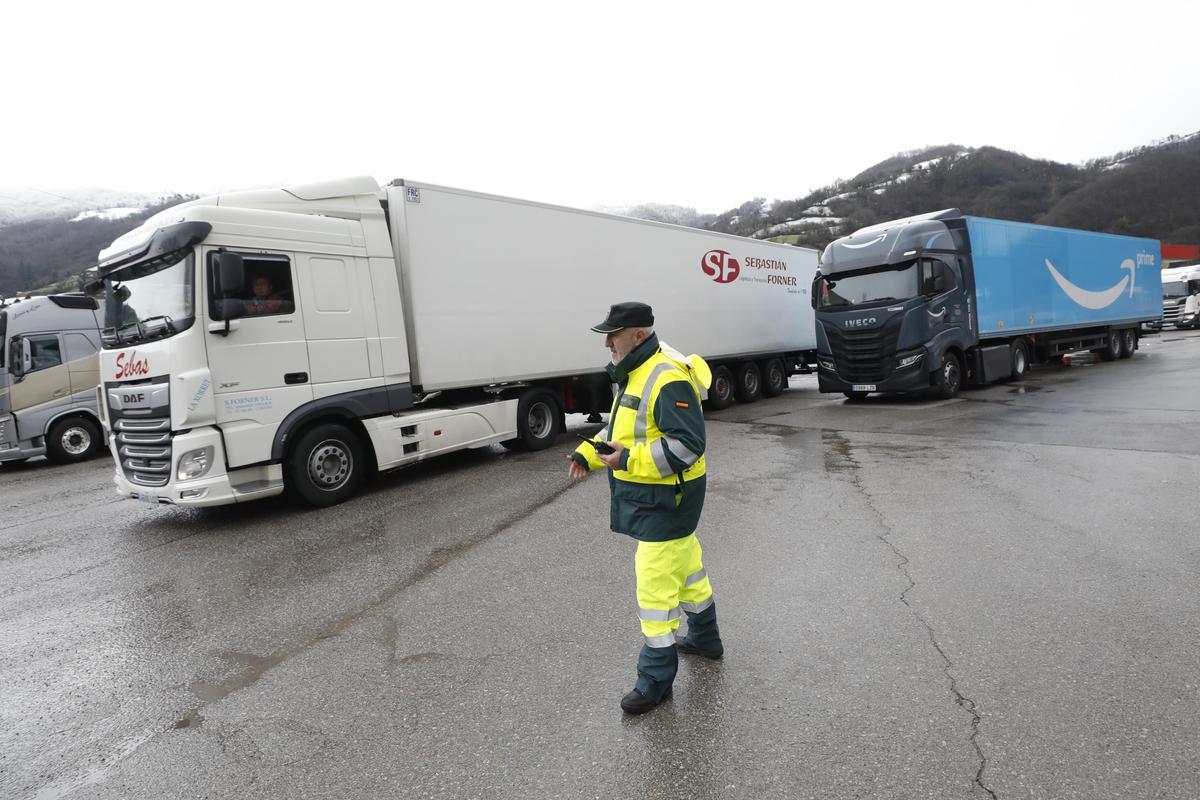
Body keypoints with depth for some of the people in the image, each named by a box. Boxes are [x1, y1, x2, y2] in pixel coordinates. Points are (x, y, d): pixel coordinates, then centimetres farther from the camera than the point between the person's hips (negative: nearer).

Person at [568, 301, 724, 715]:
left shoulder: (668, 378, -25)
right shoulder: (634, 374, 9)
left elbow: (688, 445, -29)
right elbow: (625, 429, 18)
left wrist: (629, 461, -29)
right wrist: (588, 453, 4)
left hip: (667, 498, -11)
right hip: (652, 496, 11)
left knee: (656, 584, -2)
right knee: (685, 565, 25)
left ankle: (656, 678, 13)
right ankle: (706, 638, 45)